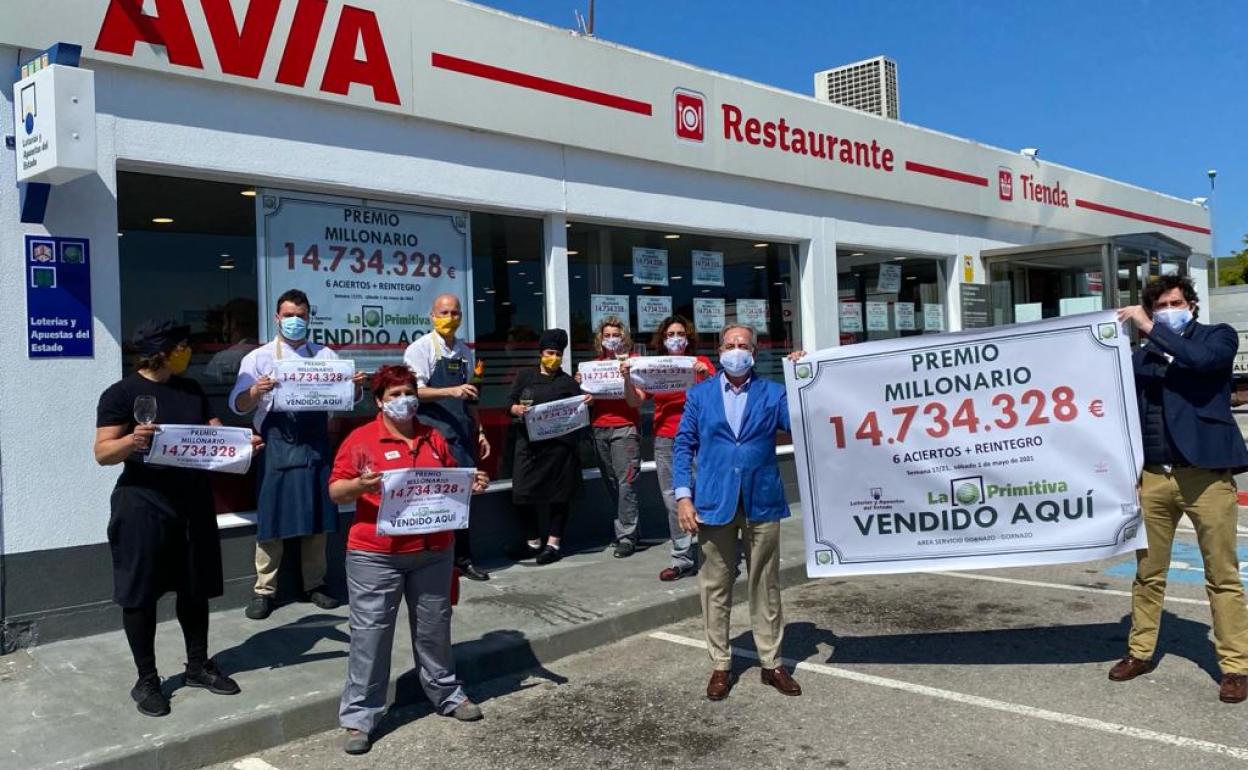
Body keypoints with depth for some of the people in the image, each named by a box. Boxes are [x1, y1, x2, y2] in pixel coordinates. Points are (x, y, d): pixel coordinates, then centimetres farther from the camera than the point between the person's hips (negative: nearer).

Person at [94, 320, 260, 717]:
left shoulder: (191, 389, 10)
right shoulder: (121, 393, -9)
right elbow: (103, 453, -12)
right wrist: (132, 440, -32)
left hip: (193, 499, 6)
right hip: (143, 503, -6)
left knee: (195, 586, 13)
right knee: (141, 591, 4)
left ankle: (198, 666, 27)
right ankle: (146, 679, 17)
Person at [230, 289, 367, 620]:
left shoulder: (326, 355, 10)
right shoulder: (259, 357, 3)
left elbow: (347, 398, 8)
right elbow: (238, 404, -5)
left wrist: (356, 386, -15)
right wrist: (256, 391, -26)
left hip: (316, 444, 3)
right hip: (277, 446, -2)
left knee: (317, 518, 9)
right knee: (271, 518, 2)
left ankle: (314, 583, 23)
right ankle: (264, 589, 14)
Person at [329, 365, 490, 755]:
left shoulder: (434, 438, 10)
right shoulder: (360, 439, -5)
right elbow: (336, 491, -7)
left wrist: (471, 485, -1)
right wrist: (359, 484, -27)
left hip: (434, 551, 4)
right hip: (376, 555, -4)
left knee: (434, 628, 16)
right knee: (369, 634, 1)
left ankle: (447, 694, 33)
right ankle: (359, 717, 11)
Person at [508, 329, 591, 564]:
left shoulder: (568, 381, 13)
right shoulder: (525, 376, 14)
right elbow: (509, 402, 10)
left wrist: (586, 403, -13)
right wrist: (517, 409, -12)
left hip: (559, 444, -1)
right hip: (529, 443, 1)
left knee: (559, 493, 0)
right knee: (522, 492, -2)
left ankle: (553, 543, 9)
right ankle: (533, 542, 13)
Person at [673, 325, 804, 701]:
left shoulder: (772, 392, 6)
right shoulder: (699, 394, 7)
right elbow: (683, 446, 4)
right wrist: (683, 496, -6)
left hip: (762, 502, 0)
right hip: (715, 502, 0)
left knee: (766, 586, 9)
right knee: (715, 587, 7)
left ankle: (772, 663, 21)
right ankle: (720, 665, 20)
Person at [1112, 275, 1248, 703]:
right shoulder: (1141, 357, 14)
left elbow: (1201, 359, -19)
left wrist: (1151, 330, -16)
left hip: (1206, 473, -3)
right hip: (1153, 476, 4)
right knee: (1148, 572, 11)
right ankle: (1140, 652, 22)